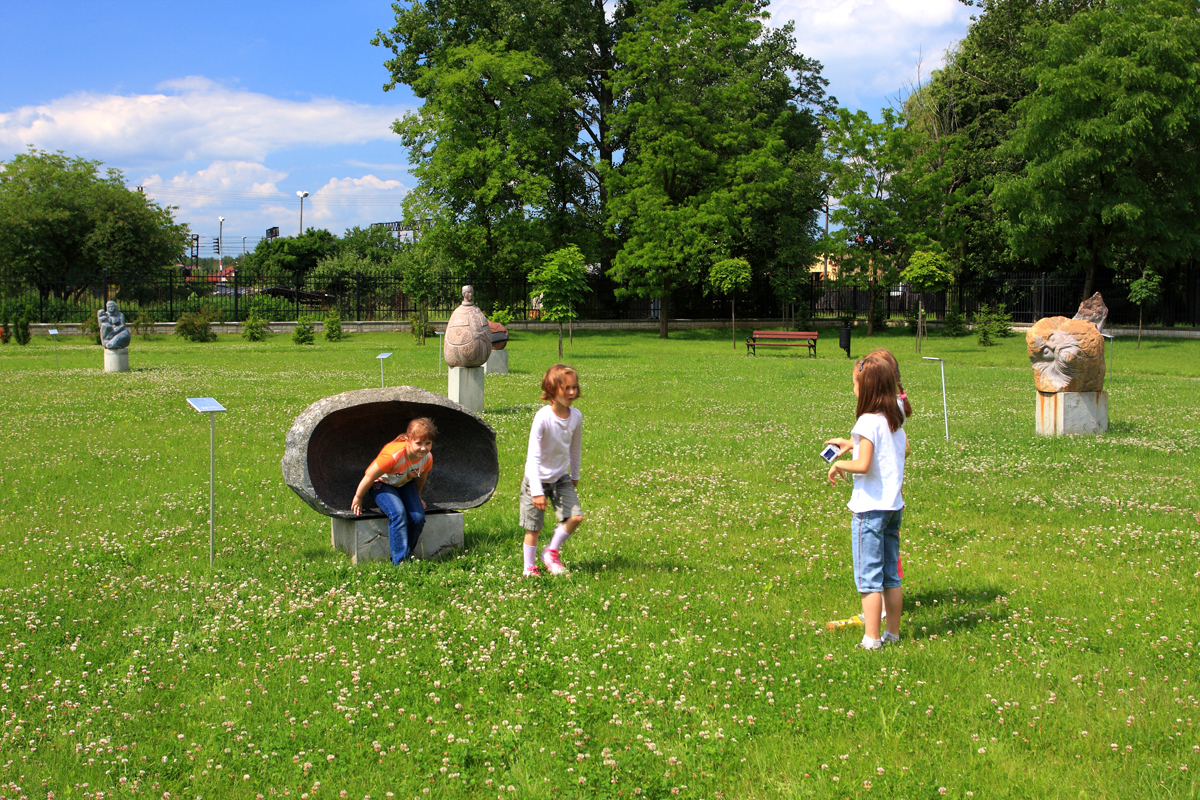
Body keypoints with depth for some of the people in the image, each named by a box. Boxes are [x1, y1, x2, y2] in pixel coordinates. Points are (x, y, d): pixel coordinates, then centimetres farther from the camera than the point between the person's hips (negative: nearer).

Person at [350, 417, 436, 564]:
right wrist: (358, 498, -11)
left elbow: (421, 479, 4)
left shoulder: (427, 458, -21)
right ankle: (399, 560, -27)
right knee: (398, 513, -30)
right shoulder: (393, 455, -39)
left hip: (405, 484, 6)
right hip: (381, 484, -5)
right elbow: (369, 477, -25)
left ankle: (406, 555, 2)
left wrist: (416, 498, 19)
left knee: (418, 517, -16)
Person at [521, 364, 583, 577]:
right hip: (537, 479, -5)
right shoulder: (543, 418, -25)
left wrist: (575, 476, 20)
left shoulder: (576, 416, -8)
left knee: (576, 516, -9)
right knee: (533, 527, 3)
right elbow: (533, 456, -24)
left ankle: (551, 553, 12)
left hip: (561, 478, 5)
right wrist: (537, 491, -27)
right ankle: (529, 567, 21)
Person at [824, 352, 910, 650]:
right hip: (894, 505, 8)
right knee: (890, 575, 15)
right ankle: (893, 633, 23)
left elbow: (863, 465, -26)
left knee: (869, 577, -2)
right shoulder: (895, 419, 7)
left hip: (869, 506, -8)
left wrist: (839, 464, -7)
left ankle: (871, 639, 0)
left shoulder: (868, 421, -17)